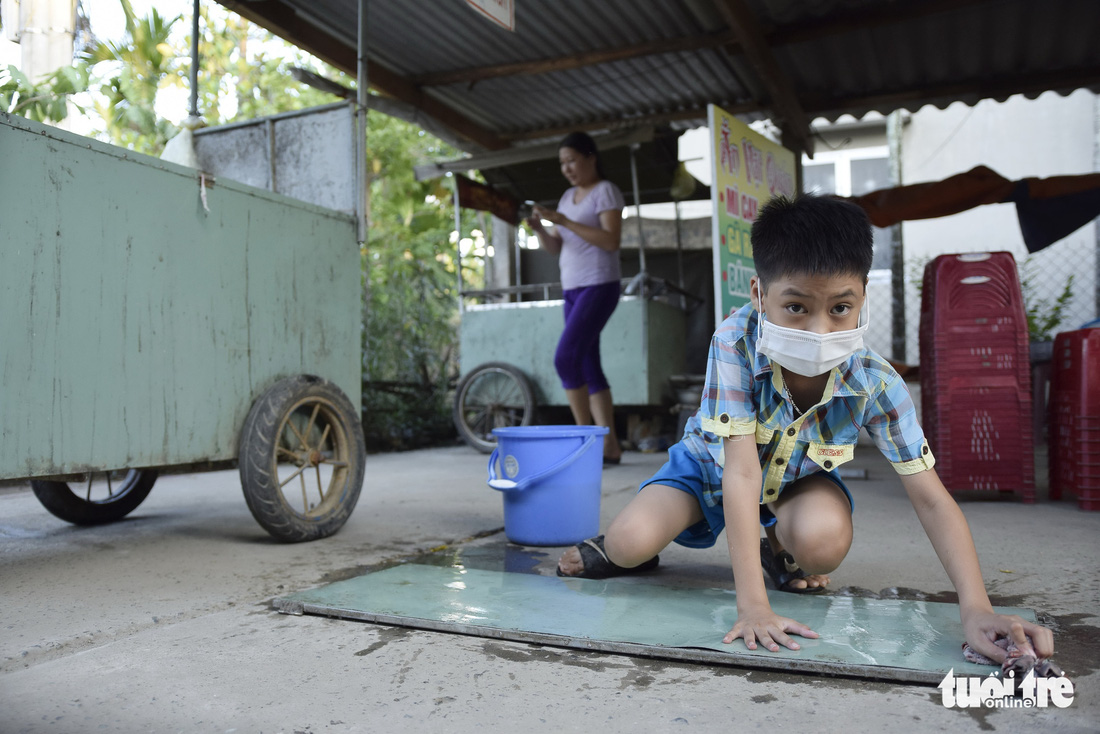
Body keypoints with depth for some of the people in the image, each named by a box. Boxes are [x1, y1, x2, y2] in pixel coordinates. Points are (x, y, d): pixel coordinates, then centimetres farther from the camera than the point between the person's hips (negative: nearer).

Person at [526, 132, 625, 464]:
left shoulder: (606, 191, -3)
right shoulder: (568, 197, 20)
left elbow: (611, 241, -16)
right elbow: (555, 248, 17)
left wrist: (564, 222, -19)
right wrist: (539, 229, -3)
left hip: (599, 286, -8)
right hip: (571, 288, 8)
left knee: (565, 358, -19)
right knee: (588, 368, 4)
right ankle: (609, 445, 5)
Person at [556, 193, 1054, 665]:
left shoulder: (875, 382, -30)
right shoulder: (735, 343, -37)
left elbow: (930, 499, -27)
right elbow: (742, 470, -39)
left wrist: (976, 609, -42)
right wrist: (751, 604, -44)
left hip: (798, 478, 1)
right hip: (712, 464, -1)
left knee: (825, 541, -33)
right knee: (630, 544, -24)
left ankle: (780, 553, 6)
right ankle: (614, 547, 17)